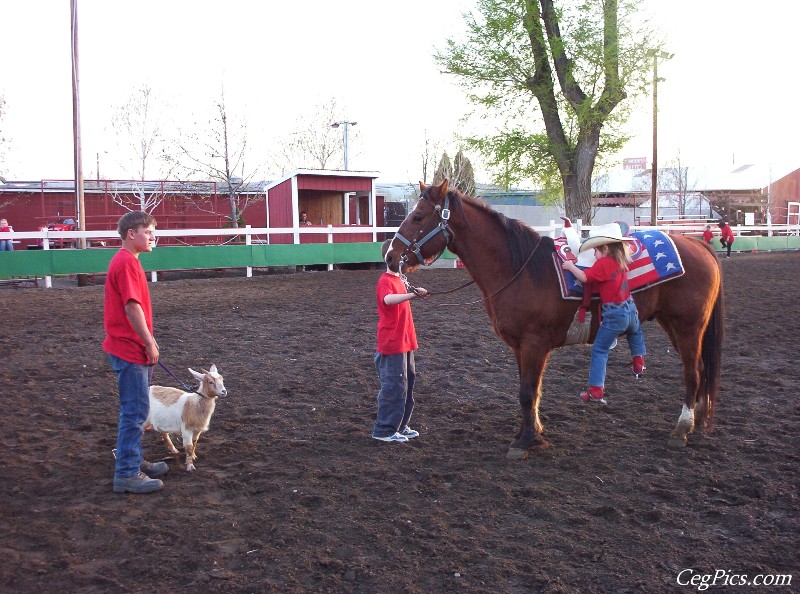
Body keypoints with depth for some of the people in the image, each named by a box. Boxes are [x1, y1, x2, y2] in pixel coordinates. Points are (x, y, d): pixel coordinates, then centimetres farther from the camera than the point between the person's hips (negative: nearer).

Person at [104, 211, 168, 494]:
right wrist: (149, 343, -17)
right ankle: (127, 475, 1)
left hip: (132, 347, 10)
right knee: (135, 411, -5)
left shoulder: (126, 261, 14)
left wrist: (148, 339, 19)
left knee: (135, 410, 18)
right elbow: (132, 307, -22)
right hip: (129, 349, -10)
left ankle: (134, 462, 29)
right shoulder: (127, 263, -17)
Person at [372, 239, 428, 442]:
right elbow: (388, 299, -40)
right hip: (391, 345, -9)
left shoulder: (399, 279, 14)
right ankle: (384, 430, 6)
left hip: (404, 343, 9)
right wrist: (411, 294, -50)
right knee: (393, 387, -4)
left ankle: (400, 426, 25)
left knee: (407, 384, 15)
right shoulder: (385, 282, -16)